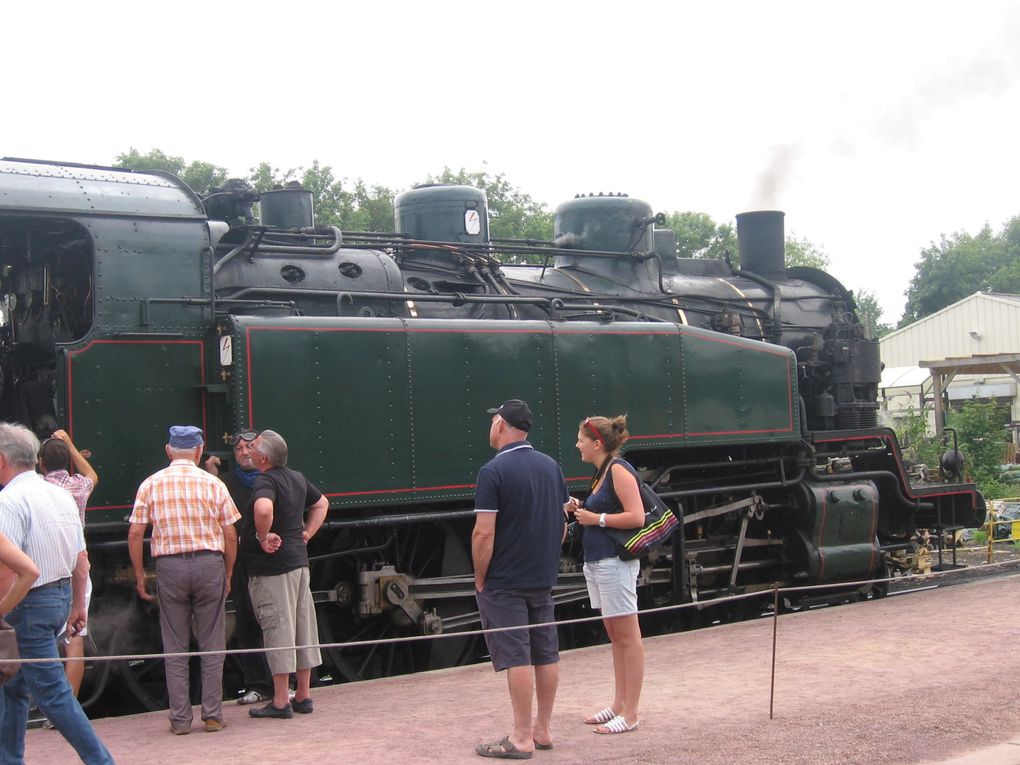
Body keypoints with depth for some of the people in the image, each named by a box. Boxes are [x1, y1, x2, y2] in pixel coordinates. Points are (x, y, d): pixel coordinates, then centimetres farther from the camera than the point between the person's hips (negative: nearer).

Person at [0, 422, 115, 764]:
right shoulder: (61, 495, 11)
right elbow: (82, 560, 15)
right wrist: (78, 605, 22)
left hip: (30, 604, -9)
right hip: (62, 595, 9)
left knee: (52, 691, -4)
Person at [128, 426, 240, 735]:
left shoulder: (151, 484, 4)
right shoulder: (213, 484, 2)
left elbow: (135, 534, -1)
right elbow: (230, 535, 1)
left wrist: (139, 575, 7)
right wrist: (228, 573, 11)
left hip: (169, 566, 1)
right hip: (209, 563, 0)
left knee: (175, 647, 7)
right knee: (212, 645, 7)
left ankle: (180, 719, 8)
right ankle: (213, 715, 9)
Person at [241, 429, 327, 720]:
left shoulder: (264, 481, -15)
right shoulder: (297, 478, 12)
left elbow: (263, 509, -37)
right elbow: (321, 503, 27)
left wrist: (262, 537, -21)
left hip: (272, 567, -8)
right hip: (299, 560, 8)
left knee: (277, 630, -4)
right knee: (303, 627, 11)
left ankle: (281, 702, 1)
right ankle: (303, 695, 18)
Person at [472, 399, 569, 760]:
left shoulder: (493, 471, -14)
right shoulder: (551, 466, 8)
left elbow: (484, 533, -18)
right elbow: (562, 523, 13)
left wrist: (480, 578, -7)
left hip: (504, 582, -7)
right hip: (543, 579, 7)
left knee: (516, 657, -4)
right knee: (546, 652, 11)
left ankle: (522, 738, 0)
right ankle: (542, 730, 20)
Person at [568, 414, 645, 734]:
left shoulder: (619, 470, -13)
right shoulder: (602, 472, 15)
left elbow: (636, 517, -21)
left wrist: (596, 518, -16)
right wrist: (582, 511, 8)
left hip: (615, 562, -10)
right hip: (597, 562, 10)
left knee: (627, 636, -4)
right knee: (614, 636, 15)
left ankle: (630, 714, -1)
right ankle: (619, 704, 23)